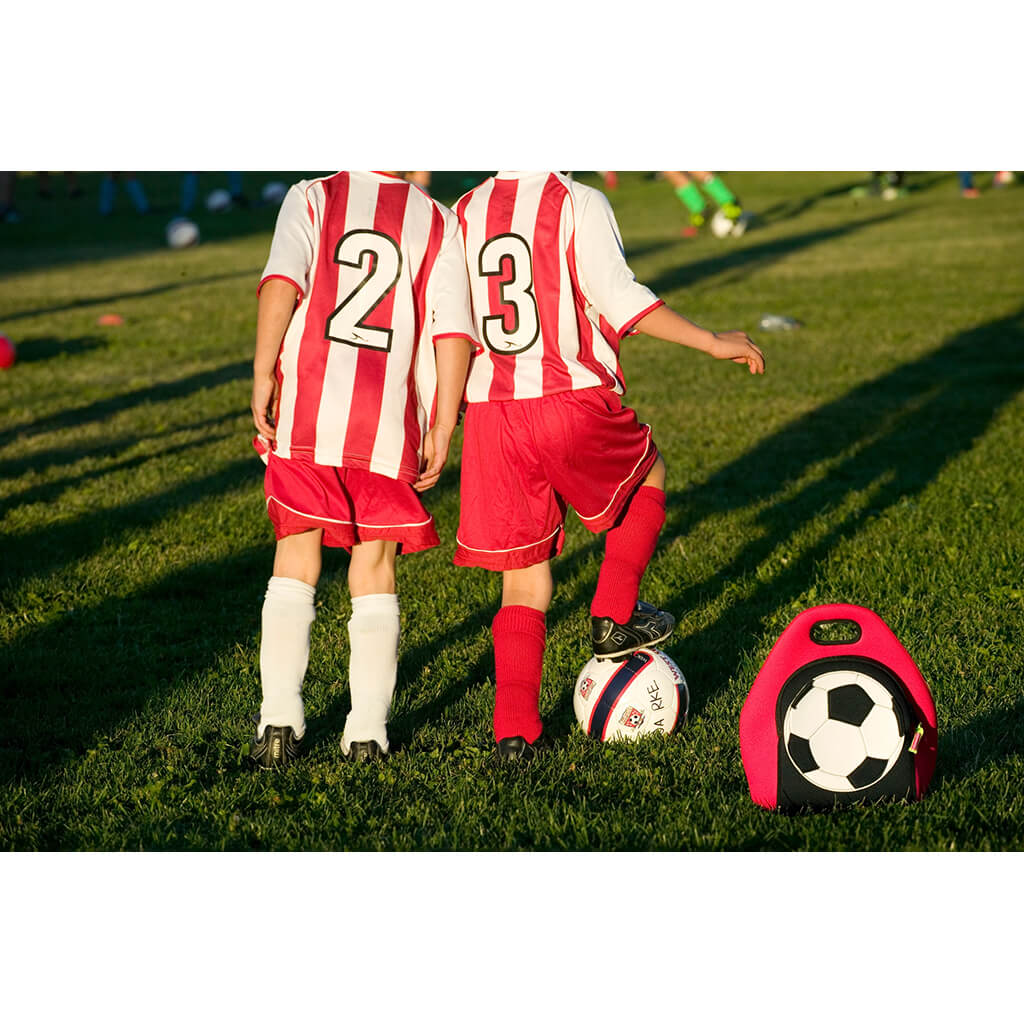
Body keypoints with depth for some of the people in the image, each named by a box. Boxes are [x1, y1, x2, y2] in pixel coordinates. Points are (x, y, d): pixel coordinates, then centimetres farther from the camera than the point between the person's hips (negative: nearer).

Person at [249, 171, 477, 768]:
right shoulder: (439, 224, 7)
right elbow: (454, 334, 0)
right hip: (391, 426, 0)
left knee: (296, 563, 12)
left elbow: (282, 282, -11)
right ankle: (368, 731, 8)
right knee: (375, 571, 13)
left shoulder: (313, 198, 6)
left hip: (305, 411, 0)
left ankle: (280, 721, 5)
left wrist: (264, 373, -9)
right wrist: (442, 431, 4)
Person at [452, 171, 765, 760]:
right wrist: (712, 342, -10)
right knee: (650, 474, 29)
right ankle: (615, 617, 21)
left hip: (490, 413, 4)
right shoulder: (579, 204, -5)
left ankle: (515, 730, 5)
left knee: (524, 583, 12)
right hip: (572, 401, -4)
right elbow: (616, 294, -16)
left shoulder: (464, 214, 8)